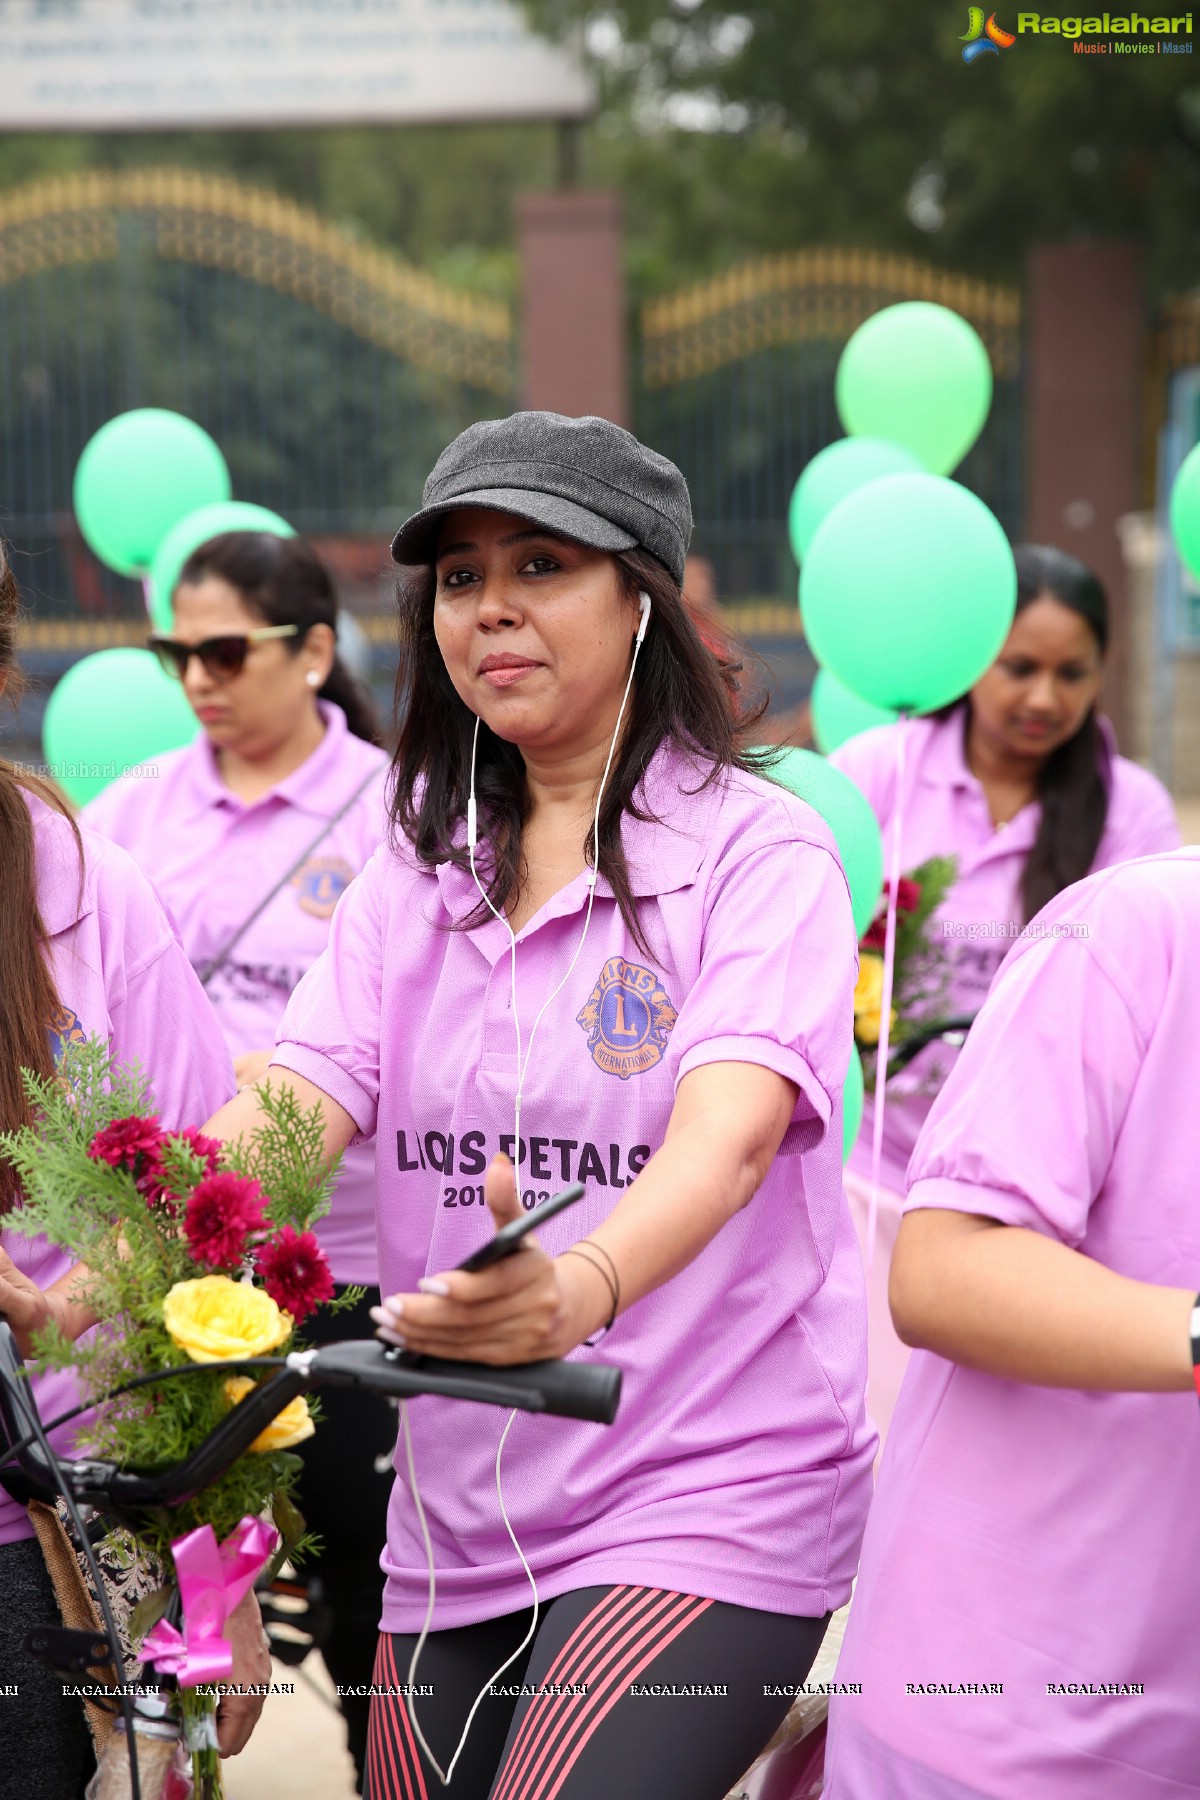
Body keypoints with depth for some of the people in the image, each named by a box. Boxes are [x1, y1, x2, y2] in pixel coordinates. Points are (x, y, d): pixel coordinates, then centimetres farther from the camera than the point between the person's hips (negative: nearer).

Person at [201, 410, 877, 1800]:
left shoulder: (760, 852, -8)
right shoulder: (417, 875, 9)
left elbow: (728, 1137, -25)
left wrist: (580, 1288, -46)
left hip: (711, 1500, -6)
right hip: (454, 1517, 6)